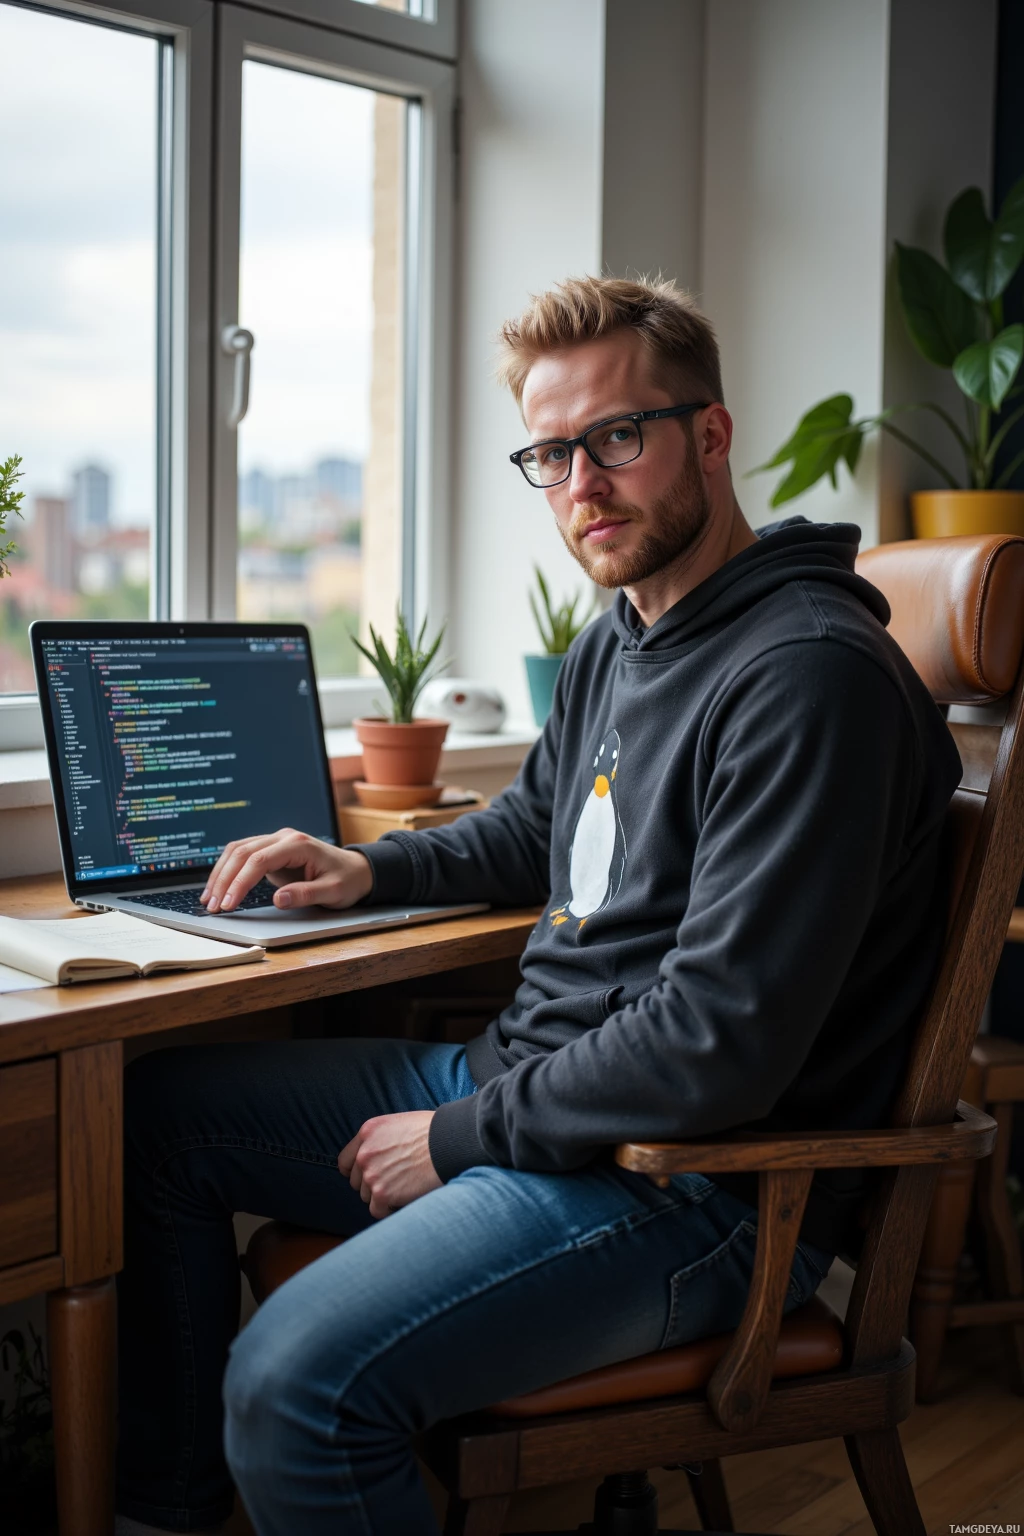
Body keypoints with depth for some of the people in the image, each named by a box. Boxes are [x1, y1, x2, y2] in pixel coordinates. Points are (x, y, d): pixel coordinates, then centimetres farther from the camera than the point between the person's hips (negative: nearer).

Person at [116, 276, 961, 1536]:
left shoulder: (809, 674, -21)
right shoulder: (614, 644, 10)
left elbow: (723, 1043, -26)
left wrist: (464, 1135, -15)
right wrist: (370, 870, 11)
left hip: (697, 1177, -10)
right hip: (521, 1079, 10)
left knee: (297, 1383, -30)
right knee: (157, 1111, 14)